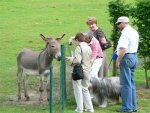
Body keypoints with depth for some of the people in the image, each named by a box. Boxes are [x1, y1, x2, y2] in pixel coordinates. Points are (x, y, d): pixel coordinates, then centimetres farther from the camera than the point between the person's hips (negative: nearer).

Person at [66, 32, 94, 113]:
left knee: (78, 90, 3)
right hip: (87, 71, 7)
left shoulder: (79, 47, -15)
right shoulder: (88, 47, 7)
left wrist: (71, 59, -4)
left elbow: (77, 60, -24)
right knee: (85, 90, 18)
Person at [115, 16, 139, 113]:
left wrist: (118, 61, -18)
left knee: (126, 84, -5)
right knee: (131, 83, 16)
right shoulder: (134, 32, 13)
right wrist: (118, 51, 23)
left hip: (127, 58, -10)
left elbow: (123, 49, -25)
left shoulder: (125, 33, -18)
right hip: (134, 57, 10)